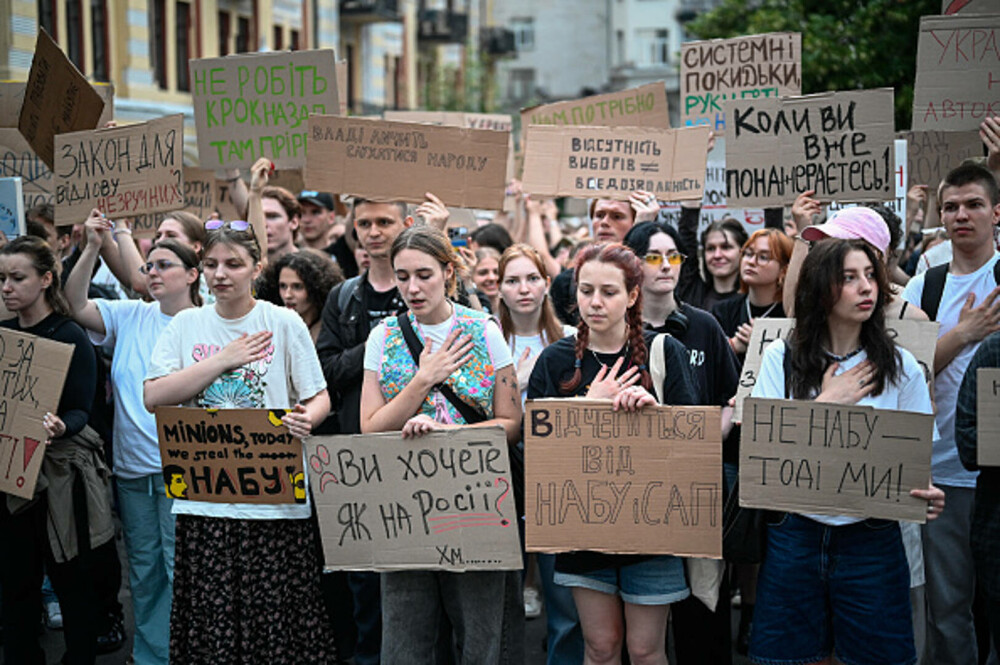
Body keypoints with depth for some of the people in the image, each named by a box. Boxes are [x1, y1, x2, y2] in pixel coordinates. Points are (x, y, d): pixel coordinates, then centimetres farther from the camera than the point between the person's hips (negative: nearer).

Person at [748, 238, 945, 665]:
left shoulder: (899, 366, 3)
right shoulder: (781, 358, 1)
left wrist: (927, 495, -17)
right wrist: (826, 402, -9)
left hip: (872, 538, 0)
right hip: (795, 535, 0)